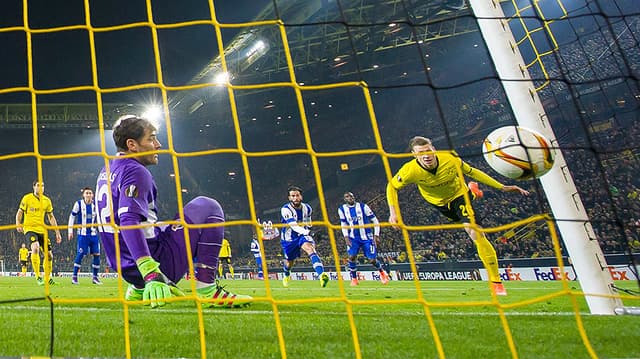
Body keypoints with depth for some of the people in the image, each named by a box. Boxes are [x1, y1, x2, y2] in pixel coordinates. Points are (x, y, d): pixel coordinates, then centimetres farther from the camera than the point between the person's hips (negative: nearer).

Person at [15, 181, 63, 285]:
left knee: (49, 255, 2)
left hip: (42, 230, 4)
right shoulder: (27, 198, -2)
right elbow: (19, 213, 0)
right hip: (29, 228, -4)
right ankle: (37, 276, -23)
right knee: (35, 247, -31)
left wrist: (57, 232, 9)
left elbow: (51, 217, 13)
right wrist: (18, 224, -20)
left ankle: (47, 278, 20)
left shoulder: (47, 200, 8)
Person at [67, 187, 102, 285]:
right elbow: (72, 217, 4)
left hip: (93, 234, 3)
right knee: (80, 254, -7)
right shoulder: (78, 204, -2)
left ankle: (95, 277, 11)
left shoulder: (95, 205, 6)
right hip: (82, 234, -3)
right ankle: (74, 276, 8)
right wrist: (70, 230, 1)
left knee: (96, 254, 0)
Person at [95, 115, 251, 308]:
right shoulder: (135, 171, -14)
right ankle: (206, 289, -13)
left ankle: (139, 289, 21)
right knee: (207, 207, -3)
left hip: (127, 269, 10)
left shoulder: (107, 172, 15)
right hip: (157, 263, -10)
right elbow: (129, 222, -29)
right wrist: (151, 272, -39)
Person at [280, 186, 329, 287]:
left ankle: (321, 275, -45)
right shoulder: (285, 209, -22)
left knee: (310, 249, -29)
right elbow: (293, 225, -37)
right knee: (289, 263, 13)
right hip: (289, 238, -1)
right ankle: (286, 275, 50)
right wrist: (306, 232, -51)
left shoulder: (307, 208, -5)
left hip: (303, 235, 2)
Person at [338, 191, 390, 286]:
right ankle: (354, 279, 1)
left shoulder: (363, 207, -7)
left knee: (372, 260, -4)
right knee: (351, 257, -18)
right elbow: (343, 224, 11)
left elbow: (375, 220, -3)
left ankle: (382, 272, 28)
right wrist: (346, 237, -3)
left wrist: (376, 235, -9)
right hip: (353, 238, 2)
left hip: (366, 237, -2)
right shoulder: (342, 209, 0)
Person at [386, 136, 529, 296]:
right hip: (439, 203, 3)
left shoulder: (451, 160, -34)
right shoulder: (410, 170, -35)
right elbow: (392, 187, -17)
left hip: (459, 195, -3)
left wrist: (502, 187, -17)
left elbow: (471, 172, -16)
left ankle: (496, 282, -12)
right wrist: (393, 212, -29)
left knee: (475, 233, -22)